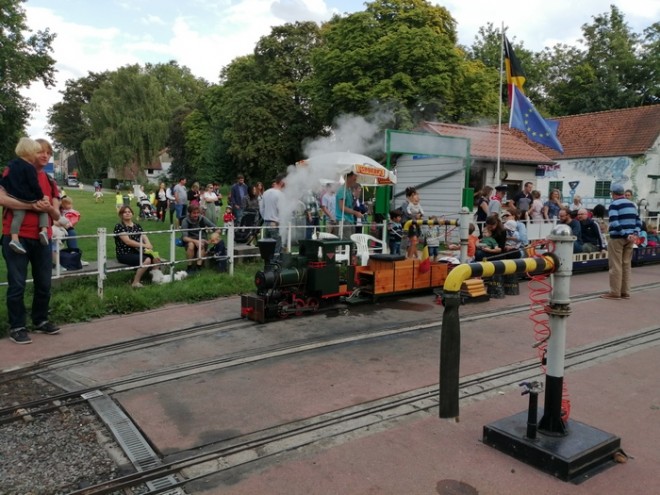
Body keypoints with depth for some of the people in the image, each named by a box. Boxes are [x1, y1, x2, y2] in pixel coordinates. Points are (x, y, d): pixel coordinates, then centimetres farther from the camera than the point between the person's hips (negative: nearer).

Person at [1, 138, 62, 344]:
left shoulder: (50, 181, 14)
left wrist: (49, 208, -12)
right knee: (17, 284, -1)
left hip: (42, 238, 5)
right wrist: (31, 205, -21)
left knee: (44, 283, 10)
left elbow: (57, 215, 10)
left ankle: (40, 320, 25)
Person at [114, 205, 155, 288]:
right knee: (146, 260, -29)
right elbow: (128, 241, -16)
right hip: (125, 254, -6)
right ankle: (135, 282, -14)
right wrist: (144, 245, -22)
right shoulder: (119, 227, -5)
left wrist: (148, 245, -20)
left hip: (137, 252, 6)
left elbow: (145, 238, 4)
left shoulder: (137, 226, 15)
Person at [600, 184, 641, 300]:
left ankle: (615, 293, -1)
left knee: (615, 265, -2)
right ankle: (625, 292, 15)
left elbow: (614, 223, -21)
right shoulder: (631, 204, 15)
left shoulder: (614, 204, -8)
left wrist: (626, 235, -17)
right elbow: (638, 221, 11)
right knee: (627, 265, 11)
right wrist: (635, 234, -1)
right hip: (630, 238, 7)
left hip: (617, 238, -7)